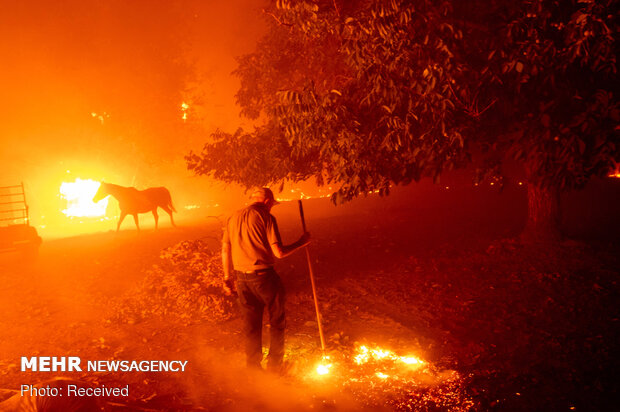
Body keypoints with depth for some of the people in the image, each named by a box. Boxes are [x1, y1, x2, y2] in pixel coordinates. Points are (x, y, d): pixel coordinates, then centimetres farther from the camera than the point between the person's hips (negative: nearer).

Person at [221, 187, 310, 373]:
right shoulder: (266, 217, -11)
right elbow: (279, 252, -15)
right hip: (263, 276, -6)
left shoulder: (233, 218, 8)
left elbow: (225, 250, 10)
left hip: (242, 278, 6)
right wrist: (301, 242, -1)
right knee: (277, 321, 13)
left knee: (251, 324, 16)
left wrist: (227, 277, 17)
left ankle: (253, 367, 25)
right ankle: (275, 365, 21)